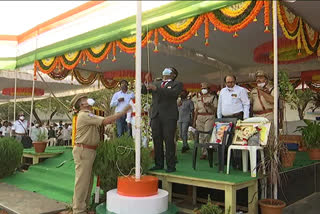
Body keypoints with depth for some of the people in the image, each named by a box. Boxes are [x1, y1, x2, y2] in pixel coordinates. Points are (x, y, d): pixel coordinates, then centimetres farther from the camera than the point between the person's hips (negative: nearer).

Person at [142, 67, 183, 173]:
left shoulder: (177, 84, 6)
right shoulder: (155, 83, 20)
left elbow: (173, 93, -15)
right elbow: (143, 90, 13)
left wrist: (156, 89, -22)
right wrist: (146, 86, -11)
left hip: (169, 116, -4)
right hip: (155, 116, 4)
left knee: (169, 141, -4)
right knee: (157, 140, 5)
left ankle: (171, 166, 4)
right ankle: (159, 164, 15)